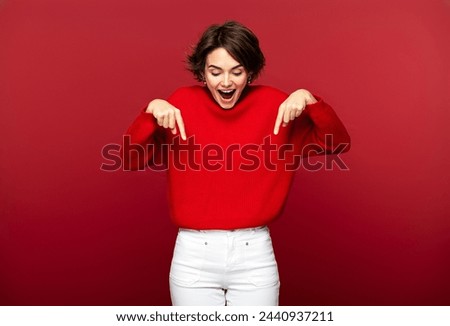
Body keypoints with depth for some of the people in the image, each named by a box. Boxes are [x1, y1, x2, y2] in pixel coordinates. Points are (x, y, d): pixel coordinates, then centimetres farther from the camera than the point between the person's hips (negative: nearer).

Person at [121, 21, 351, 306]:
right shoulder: (183, 103, -1)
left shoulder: (272, 104, -1)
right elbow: (133, 159, -6)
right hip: (193, 255, 0)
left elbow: (337, 143, -5)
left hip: (255, 254, 0)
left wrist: (308, 100, -19)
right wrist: (152, 112, -20)